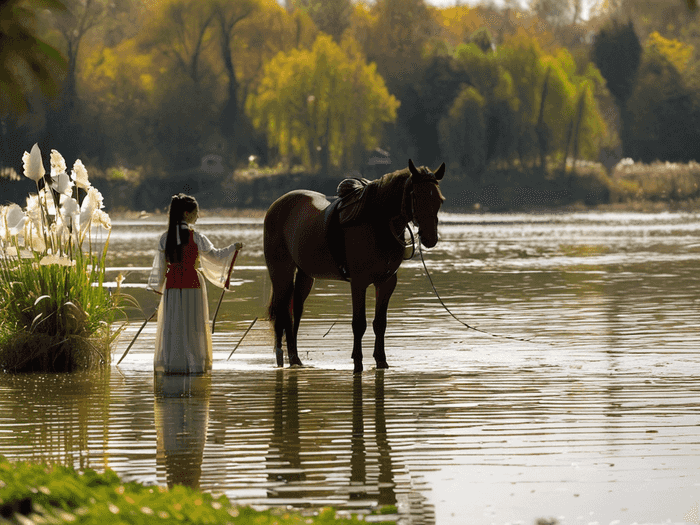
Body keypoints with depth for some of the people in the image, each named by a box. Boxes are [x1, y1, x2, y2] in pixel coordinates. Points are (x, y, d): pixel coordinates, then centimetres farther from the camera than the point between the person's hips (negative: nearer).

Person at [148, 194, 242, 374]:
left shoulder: (166, 237, 3)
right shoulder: (195, 236, -9)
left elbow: (160, 265, 7)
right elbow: (214, 255, -1)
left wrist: (159, 287, 16)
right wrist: (234, 248, 12)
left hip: (172, 285, 4)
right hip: (192, 284, -4)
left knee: (172, 325, 6)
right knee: (192, 325, 1)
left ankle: (171, 364, 5)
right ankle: (193, 364, 0)